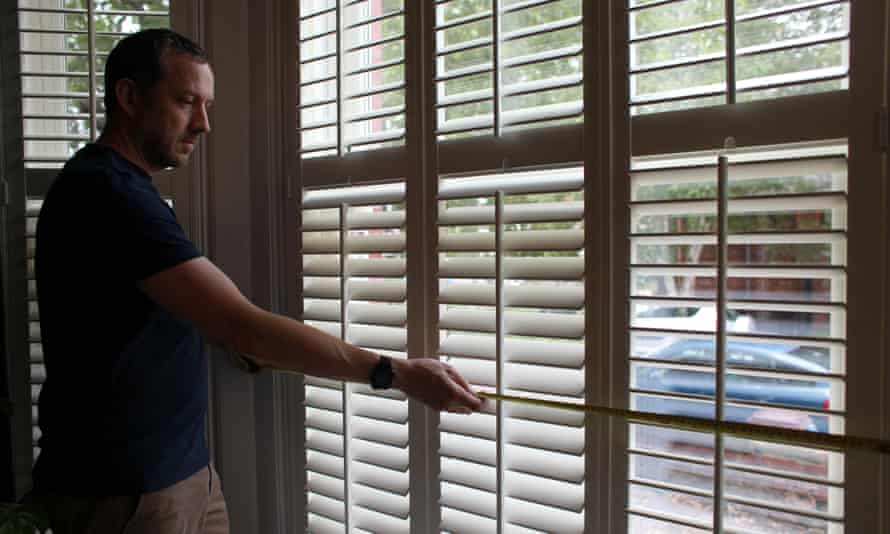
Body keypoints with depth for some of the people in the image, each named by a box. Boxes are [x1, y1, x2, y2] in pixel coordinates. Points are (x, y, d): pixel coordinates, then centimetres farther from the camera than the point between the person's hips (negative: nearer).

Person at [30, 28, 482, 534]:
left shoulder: (125, 189, 12)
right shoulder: (102, 192, -21)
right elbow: (240, 324, -28)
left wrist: (250, 348, 1)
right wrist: (396, 372, -25)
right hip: (125, 492, -9)